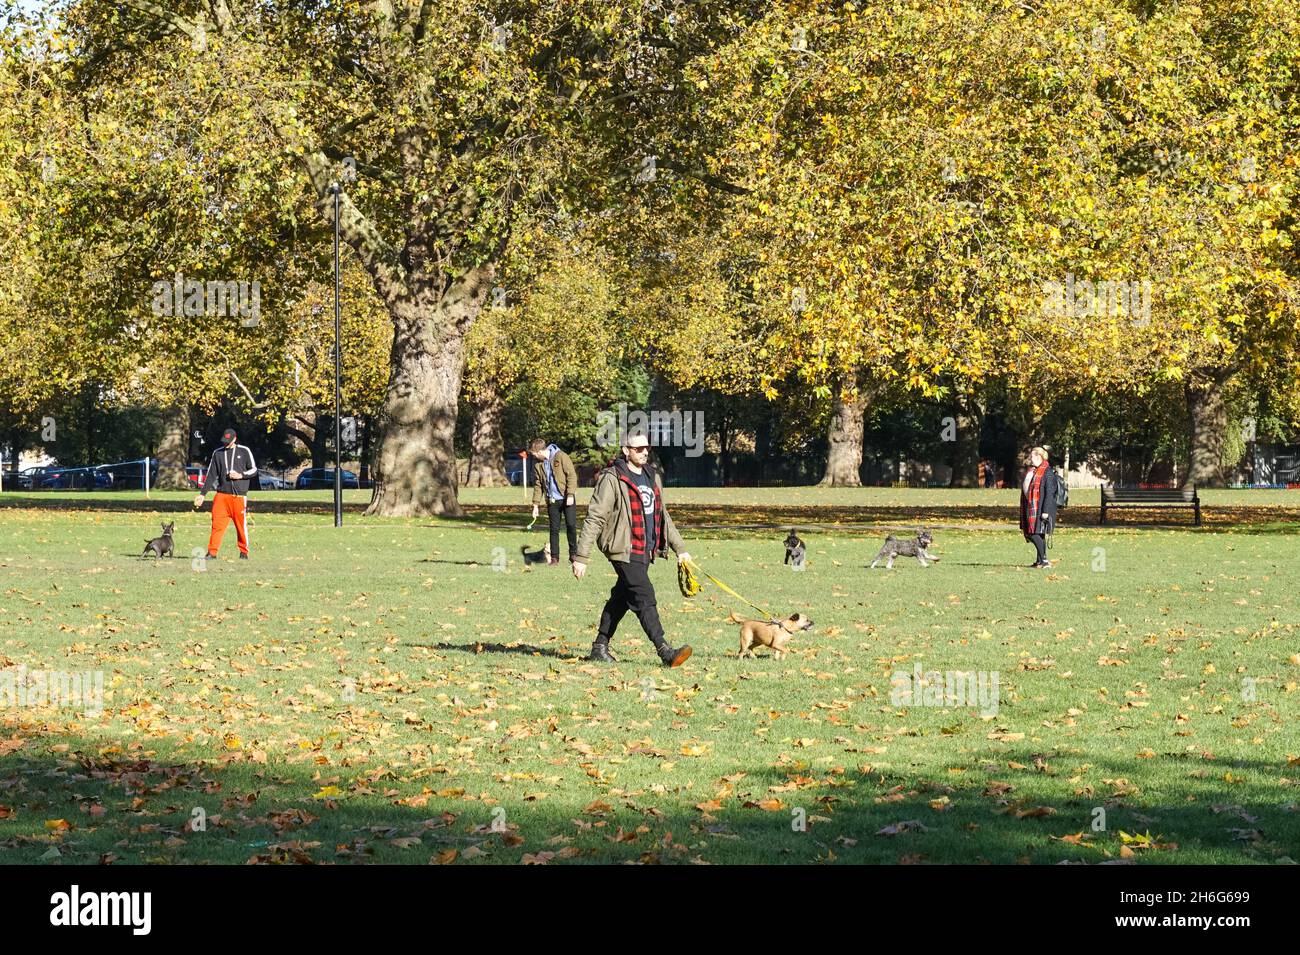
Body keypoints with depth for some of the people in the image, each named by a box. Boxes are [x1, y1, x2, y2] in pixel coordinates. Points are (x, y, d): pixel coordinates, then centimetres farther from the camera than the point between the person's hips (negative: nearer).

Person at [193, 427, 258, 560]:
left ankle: (244, 552, 13)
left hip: (239, 495, -2)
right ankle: (212, 552, -5)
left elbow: (254, 470, 8)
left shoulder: (244, 451, 5)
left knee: (241, 525, 0)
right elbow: (211, 475, 13)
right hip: (222, 495, 2)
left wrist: (241, 475, -10)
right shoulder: (217, 453, 11)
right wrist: (202, 493, 8)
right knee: (217, 524, -6)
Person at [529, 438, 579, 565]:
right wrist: (535, 504, 7)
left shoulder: (561, 457, -10)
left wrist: (570, 495, -17)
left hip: (567, 499, -4)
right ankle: (554, 557, 9)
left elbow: (572, 475, -11)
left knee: (571, 525, -6)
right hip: (552, 501, 4)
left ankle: (573, 554, 6)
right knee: (554, 529, 4)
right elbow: (538, 485, 12)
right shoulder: (538, 464, 7)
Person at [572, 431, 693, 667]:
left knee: (620, 599, 14)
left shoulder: (652, 477, 15)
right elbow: (594, 519, -11)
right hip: (625, 551, -8)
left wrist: (679, 548, 23)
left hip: (646, 551, 8)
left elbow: (662, 516, 25)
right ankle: (664, 652, -19)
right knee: (644, 598, -14)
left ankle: (600, 647, 24)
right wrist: (581, 557, -15)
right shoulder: (612, 479, -10)